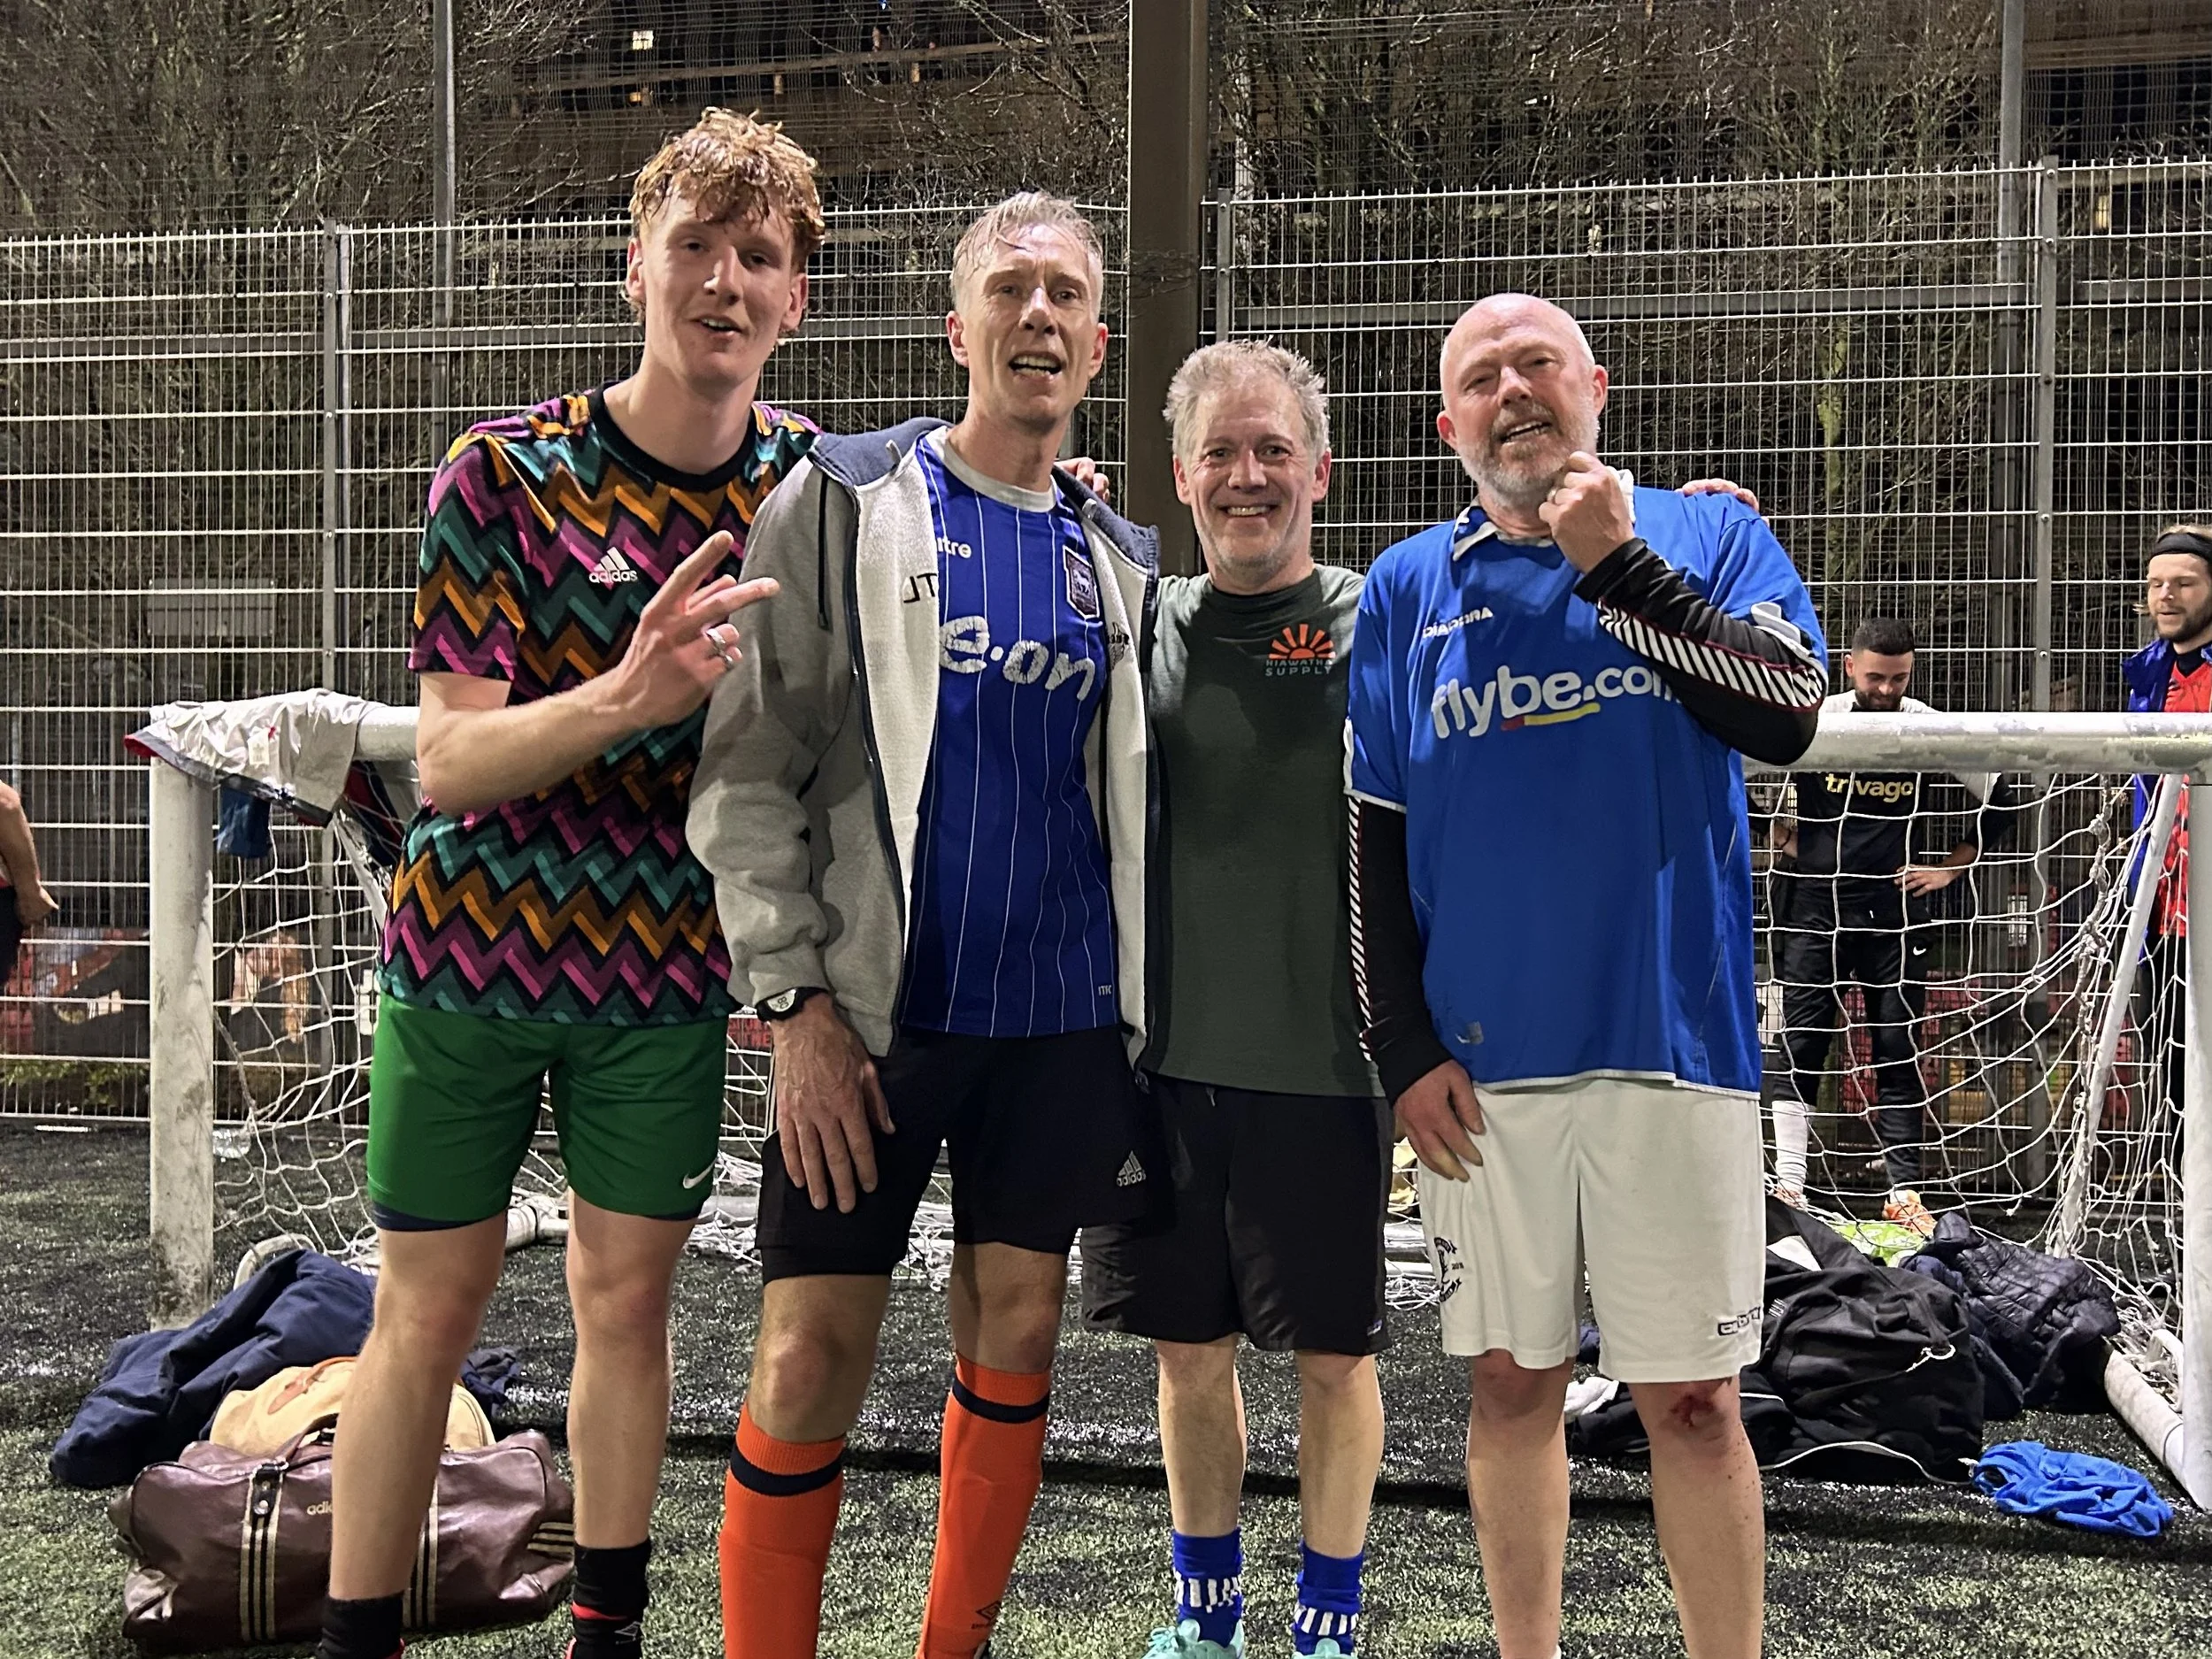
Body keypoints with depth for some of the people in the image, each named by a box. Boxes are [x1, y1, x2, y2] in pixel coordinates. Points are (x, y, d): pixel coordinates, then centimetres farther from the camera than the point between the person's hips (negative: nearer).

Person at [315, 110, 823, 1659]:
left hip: (666, 968, 2)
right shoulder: (505, 472, -12)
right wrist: (632, 696, -37)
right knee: (427, 1315, 5)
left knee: (627, 1299, 11)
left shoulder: (810, 483, -3)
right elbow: (447, 763, -17)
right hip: (469, 951, -2)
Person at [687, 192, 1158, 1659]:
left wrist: (1137, 1012, 10)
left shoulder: (1121, 559, 12)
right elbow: (750, 768, -7)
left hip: (1061, 1015, 4)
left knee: (1018, 1332, 9)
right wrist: (799, 1000, -13)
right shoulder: (844, 502, -2)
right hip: (872, 1007, -4)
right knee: (813, 1359, -3)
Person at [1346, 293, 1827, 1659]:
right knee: (1512, 1384, 11)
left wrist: (1617, 563, -14)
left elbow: (1788, 717, -12)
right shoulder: (1409, 588, 8)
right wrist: (1405, 1050, 0)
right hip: (1480, 1066, 2)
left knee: (1693, 1400, 3)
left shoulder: (1711, 536, 4)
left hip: (1672, 1042, -2)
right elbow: (1372, 840, 6)